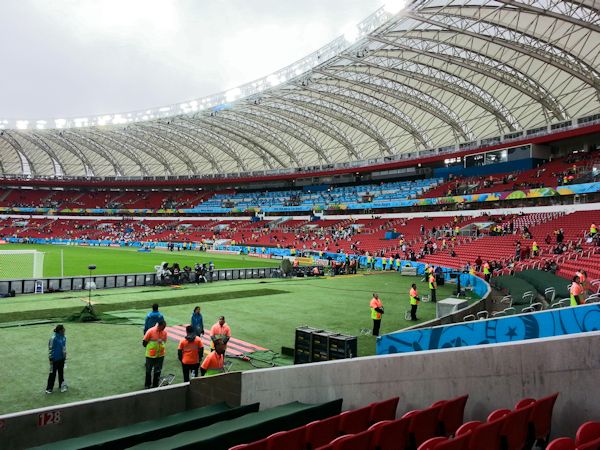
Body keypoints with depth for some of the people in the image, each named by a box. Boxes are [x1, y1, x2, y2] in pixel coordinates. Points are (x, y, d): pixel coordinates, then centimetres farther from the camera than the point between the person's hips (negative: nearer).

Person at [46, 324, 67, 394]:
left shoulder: (64, 337, 0)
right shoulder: (53, 338, -21)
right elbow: (50, 348, -15)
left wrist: (65, 355, 15)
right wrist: (50, 358, -12)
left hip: (61, 358, 7)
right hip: (55, 359, -7)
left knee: (61, 372, 18)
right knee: (52, 373, 1)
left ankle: (62, 385, 31)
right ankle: (49, 388, 11)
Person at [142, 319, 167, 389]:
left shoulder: (164, 332, -6)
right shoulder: (151, 331, -18)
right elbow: (144, 342, -9)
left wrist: (161, 348, 2)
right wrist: (150, 347, -3)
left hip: (160, 355, 4)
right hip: (150, 355, -3)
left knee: (158, 371, 13)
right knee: (148, 370, 12)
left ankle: (155, 385, 29)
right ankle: (147, 385, 28)